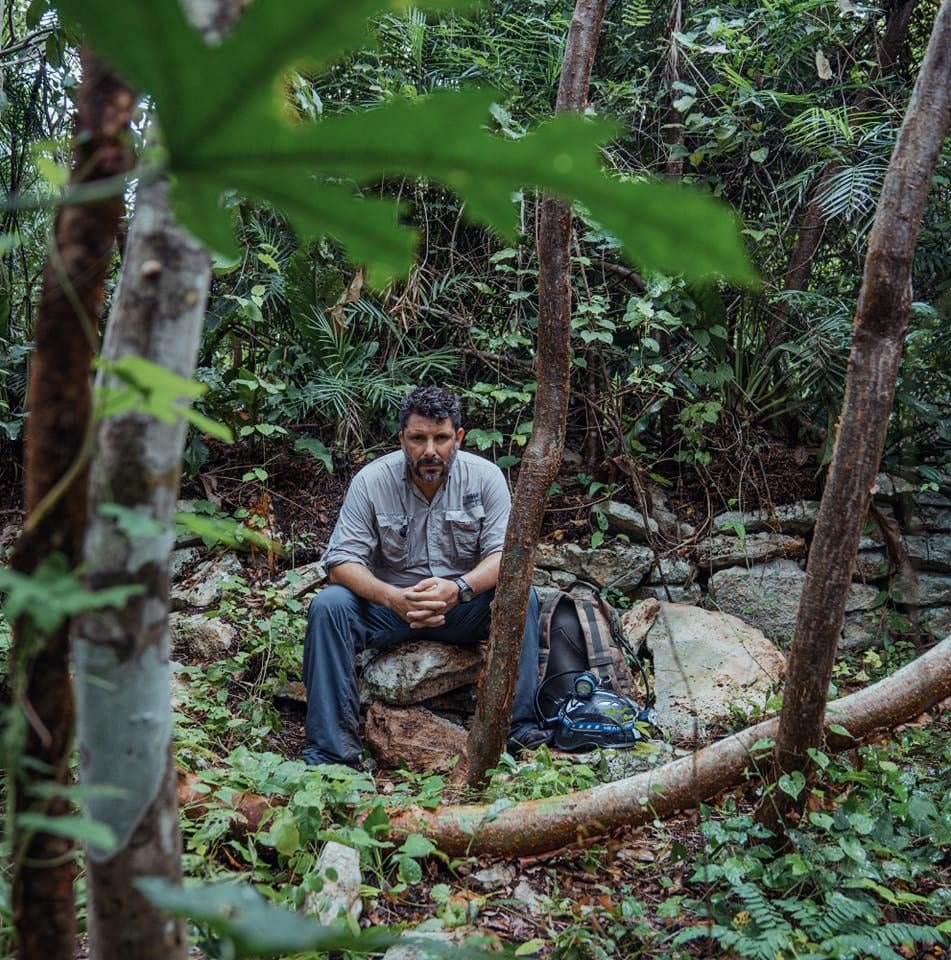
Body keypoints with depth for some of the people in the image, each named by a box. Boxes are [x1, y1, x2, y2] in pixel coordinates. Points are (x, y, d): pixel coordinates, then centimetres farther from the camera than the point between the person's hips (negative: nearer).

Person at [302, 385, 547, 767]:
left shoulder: (485, 476, -9)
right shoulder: (371, 480, -11)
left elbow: (505, 555, -13)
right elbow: (341, 562, -15)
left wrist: (458, 588, -35)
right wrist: (394, 598, -35)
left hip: (464, 606, 0)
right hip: (390, 603, 0)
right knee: (328, 605, -27)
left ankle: (520, 725, -19)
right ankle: (331, 747, -21)